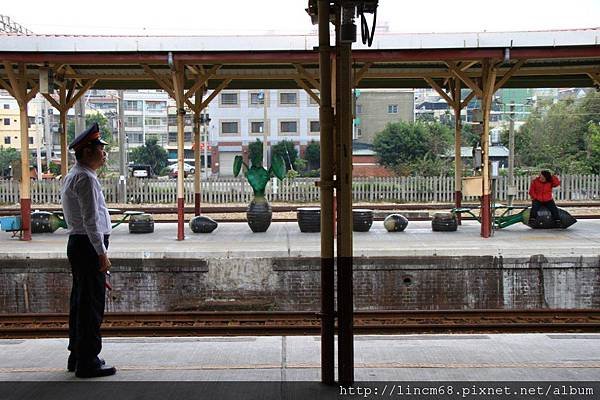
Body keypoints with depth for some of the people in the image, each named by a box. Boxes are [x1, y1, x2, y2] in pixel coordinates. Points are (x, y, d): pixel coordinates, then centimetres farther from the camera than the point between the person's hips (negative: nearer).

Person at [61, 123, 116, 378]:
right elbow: (91, 220, -20)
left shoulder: (73, 176, 18)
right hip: (89, 246, -11)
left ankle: (77, 357, 26)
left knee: (80, 303, 16)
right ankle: (87, 362, 0)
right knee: (91, 305, -6)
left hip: (78, 244, 11)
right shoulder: (86, 178, -15)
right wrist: (101, 253, -19)